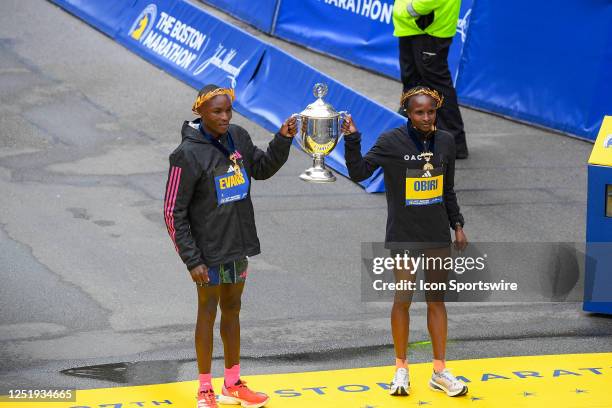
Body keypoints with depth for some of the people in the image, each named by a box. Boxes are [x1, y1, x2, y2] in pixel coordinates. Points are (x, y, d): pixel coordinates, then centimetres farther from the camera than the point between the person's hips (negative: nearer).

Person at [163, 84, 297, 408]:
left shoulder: (238, 138, 0)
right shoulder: (189, 154, -19)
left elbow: (262, 168, 19)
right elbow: (174, 212, -15)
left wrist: (283, 140, 1)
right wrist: (192, 259, -17)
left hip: (238, 247, 6)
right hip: (210, 252, -6)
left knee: (232, 310, 16)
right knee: (208, 313, 5)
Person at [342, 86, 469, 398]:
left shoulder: (445, 142, 4)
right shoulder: (392, 141, -8)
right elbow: (359, 172, -11)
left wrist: (457, 225, 10)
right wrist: (352, 139, -22)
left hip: (438, 235, 3)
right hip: (403, 236, -3)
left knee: (436, 300, 7)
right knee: (402, 300, 3)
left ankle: (440, 371, 15)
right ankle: (401, 369, 17)